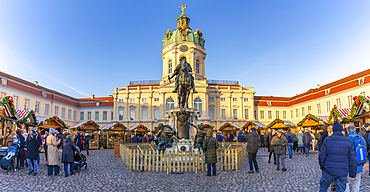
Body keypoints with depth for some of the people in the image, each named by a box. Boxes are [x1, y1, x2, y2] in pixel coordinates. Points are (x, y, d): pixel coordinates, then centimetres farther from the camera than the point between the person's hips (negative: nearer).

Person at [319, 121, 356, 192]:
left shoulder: (327, 140, -4)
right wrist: (352, 174, 10)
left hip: (329, 171, -2)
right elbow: (352, 160, 3)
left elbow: (322, 156, -4)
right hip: (342, 173, 2)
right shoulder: (348, 141, 1)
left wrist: (322, 167, 12)